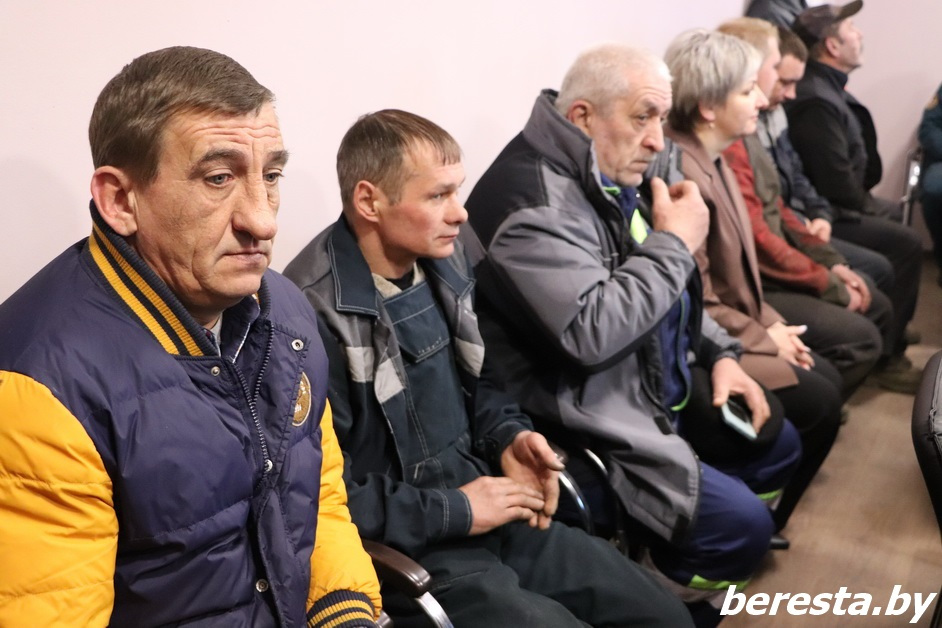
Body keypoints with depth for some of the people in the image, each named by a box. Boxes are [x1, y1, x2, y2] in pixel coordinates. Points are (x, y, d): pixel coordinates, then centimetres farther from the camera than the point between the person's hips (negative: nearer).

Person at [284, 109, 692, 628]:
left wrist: (509, 437, -1)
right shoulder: (314, 313, -23)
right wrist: (453, 510, -17)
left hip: (496, 514, 8)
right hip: (409, 555, -7)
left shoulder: (444, 259, 4)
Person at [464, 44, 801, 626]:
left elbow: (668, 291, 20)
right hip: (595, 418, -11)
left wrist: (720, 353, 6)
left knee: (777, 445, 18)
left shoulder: (609, 177, 8)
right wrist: (674, 243, -22)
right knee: (741, 524, -16)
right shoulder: (533, 201, -24)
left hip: (656, 385, 11)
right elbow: (590, 333, -34)